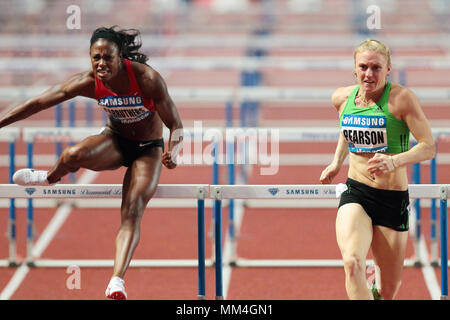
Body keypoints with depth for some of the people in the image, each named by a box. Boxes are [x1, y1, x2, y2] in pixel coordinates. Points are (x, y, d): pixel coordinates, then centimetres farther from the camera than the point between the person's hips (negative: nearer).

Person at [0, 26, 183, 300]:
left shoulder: (147, 78, -27)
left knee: (132, 212, -23)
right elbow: (38, 103, -13)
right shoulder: (89, 82, -19)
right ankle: (50, 178, 5)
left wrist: (173, 152, -43)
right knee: (75, 154, -30)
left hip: (148, 149, -2)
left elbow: (176, 125, -22)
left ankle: (117, 281, -30)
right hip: (115, 141, 2)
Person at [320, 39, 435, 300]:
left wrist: (394, 162, -29)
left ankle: (376, 286, 48)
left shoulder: (401, 98, -11)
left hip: (393, 199, -2)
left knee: (388, 291, 10)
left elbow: (429, 147, -13)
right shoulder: (342, 98, 4)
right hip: (355, 193, 2)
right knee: (353, 264, -29)